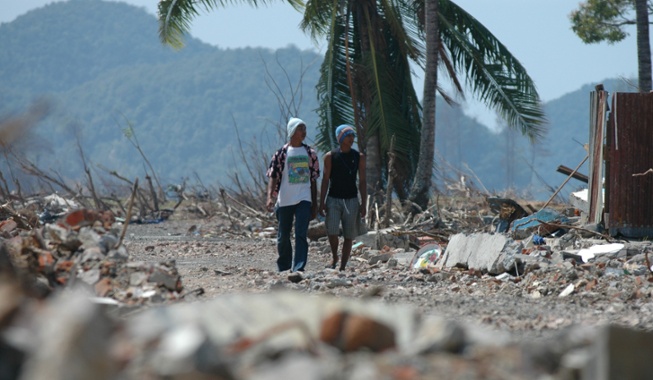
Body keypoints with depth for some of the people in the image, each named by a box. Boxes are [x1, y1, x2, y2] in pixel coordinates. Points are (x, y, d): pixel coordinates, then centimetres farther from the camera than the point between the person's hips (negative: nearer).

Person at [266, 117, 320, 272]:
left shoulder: (310, 153, 9)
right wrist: (270, 197, -20)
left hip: (304, 200, 1)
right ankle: (283, 268, 23)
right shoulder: (281, 154, 0)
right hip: (284, 200, -1)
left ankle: (298, 268, -17)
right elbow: (273, 177, -4)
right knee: (283, 236, 7)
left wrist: (315, 205, 12)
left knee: (301, 234, -12)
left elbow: (313, 180, 13)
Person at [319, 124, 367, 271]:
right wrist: (322, 202, -5)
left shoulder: (359, 157, 6)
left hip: (351, 200, 2)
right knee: (332, 232, -15)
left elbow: (362, 182, 7)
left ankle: (342, 267, 9)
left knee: (349, 236, 1)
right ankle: (334, 256, 12)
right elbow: (325, 180, 1)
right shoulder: (330, 156, 0)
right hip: (333, 199, -2)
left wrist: (364, 204, 1)